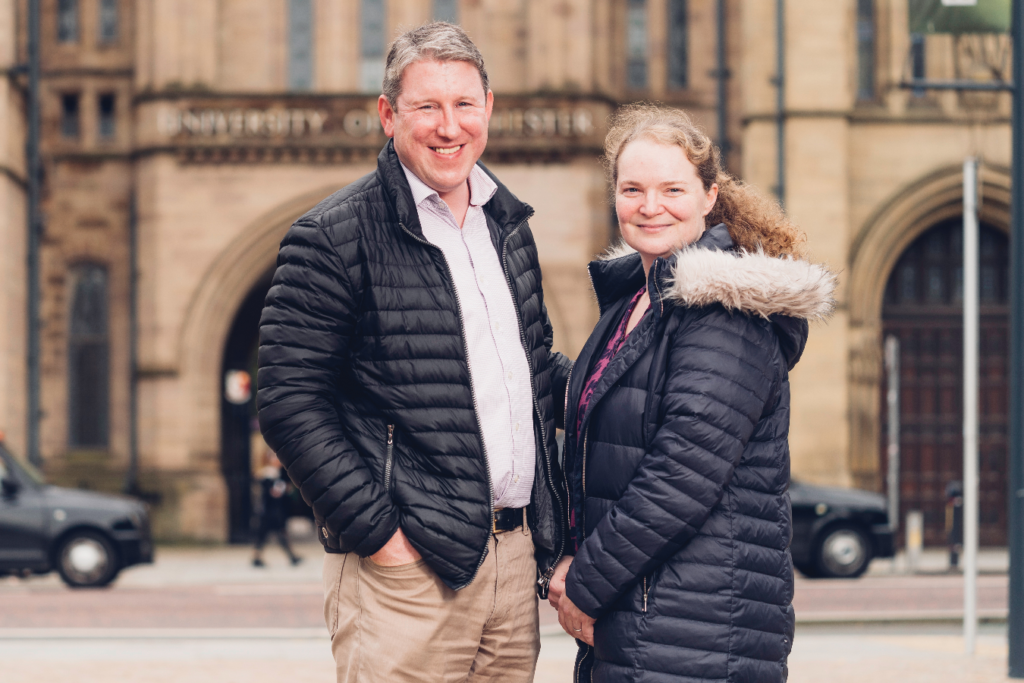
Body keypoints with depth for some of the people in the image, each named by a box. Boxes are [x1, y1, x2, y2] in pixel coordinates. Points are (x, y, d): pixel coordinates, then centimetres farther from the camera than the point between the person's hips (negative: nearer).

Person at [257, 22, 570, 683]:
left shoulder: (508, 225, 15)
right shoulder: (335, 236, -7)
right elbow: (290, 403, -11)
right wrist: (376, 530, -15)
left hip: (515, 556, 6)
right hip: (409, 568, -6)